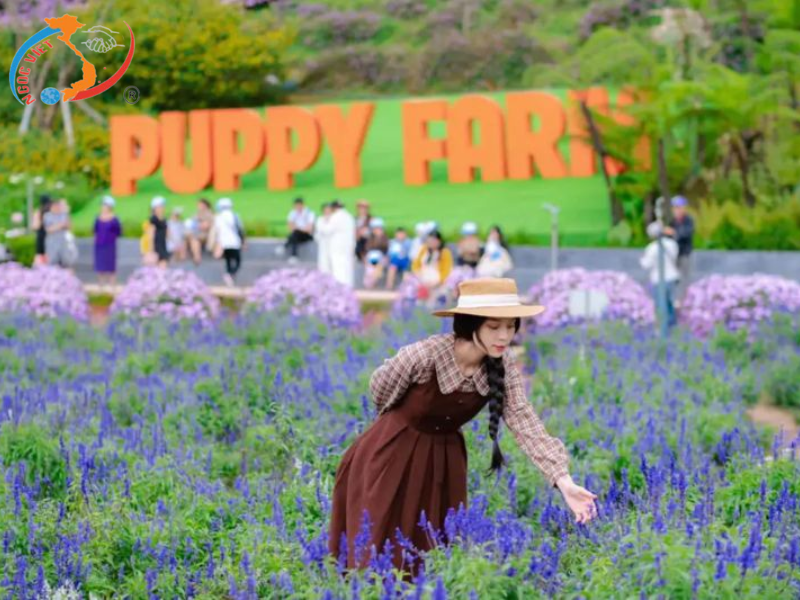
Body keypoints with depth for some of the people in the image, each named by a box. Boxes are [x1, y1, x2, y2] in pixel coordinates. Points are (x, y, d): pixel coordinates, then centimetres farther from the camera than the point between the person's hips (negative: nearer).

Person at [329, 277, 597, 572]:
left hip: (444, 460, 4)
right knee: (379, 546, 0)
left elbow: (526, 423, -20)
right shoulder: (424, 355, -30)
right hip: (392, 455, -4)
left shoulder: (504, 365, -16)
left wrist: (563, 480, -33)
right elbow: (380, 389, -11)